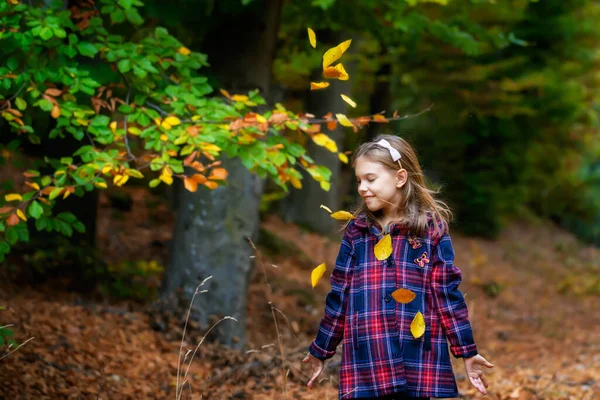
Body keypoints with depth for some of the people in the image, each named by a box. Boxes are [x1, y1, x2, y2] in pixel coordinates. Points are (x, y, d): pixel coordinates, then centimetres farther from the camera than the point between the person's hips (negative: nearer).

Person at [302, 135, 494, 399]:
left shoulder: (432, 228, 1)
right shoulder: (356, 230, 8)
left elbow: (448, 293, 1)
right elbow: (339, 295, 12)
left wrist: (468, 353, 0)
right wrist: (320, 351, 15)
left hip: (419, 362, -2)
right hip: (365, 363, 2)